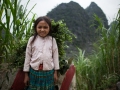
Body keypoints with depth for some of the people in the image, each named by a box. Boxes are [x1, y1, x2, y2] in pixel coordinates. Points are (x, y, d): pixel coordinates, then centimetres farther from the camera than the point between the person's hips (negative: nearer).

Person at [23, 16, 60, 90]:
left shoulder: (52, 40, -2)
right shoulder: (32, 39, -2)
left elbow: (55, 56, 4)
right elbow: (27, 56, 2)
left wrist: (55, 72, 5)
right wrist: (26, 74, 4)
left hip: (49, 72, 0)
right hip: (34, 71, 0)